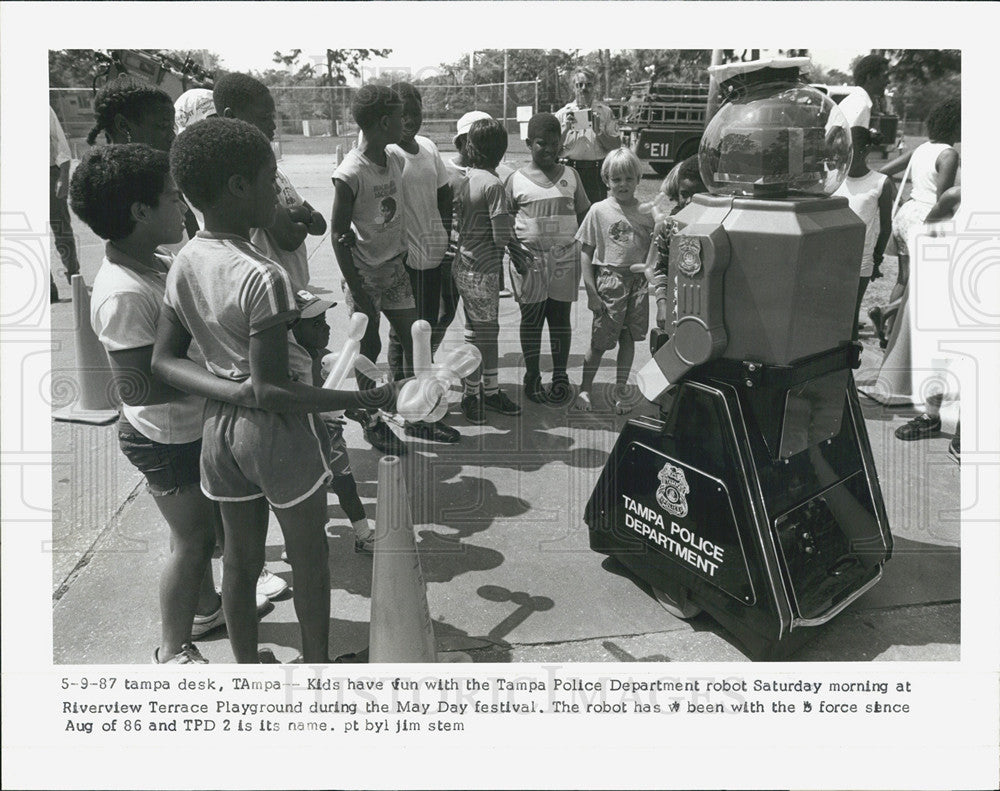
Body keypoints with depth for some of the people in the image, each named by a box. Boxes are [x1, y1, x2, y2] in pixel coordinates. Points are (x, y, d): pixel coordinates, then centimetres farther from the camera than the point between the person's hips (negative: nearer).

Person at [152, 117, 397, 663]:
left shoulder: (184, 263, -2)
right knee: (308, 559, 16)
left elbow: (164, 360, 1)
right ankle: (317, 666, 36)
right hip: (278, 433, -7)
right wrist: (368, 399, -24)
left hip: (219, 428, 7)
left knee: (241, 559, 22)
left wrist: (231, 389, -8)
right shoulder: (262, 276, -26)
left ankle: (247, 670, 41)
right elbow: (271, 391, -26)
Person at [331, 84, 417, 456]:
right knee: (370, 346, 4)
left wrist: (403, 255, 14)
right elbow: (339, 236, -16)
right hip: (365, 271, -7)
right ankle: (371, 421, 22)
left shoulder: (395, 160, 3)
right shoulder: (350, 174, -19)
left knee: (414, 340, 9)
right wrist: (357, 293, -16)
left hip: (395, 265, 7)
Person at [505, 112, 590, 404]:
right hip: (529, 259, -1)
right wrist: (514, 249, -11)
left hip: (565, 257, 2)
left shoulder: (570, 175, 6)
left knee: (560, 317, 9)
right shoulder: (516, 180, -1)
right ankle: (532, 376, 20)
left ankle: (560, 376, 20)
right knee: (531, 317, 8)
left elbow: (583, 214, 11)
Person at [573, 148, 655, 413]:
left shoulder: (646, 213, 6)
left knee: (628, 339, 8)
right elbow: (587, 253, -1)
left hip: (638, 281, 3)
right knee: (600, 341, 1)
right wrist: (591, 291, -7)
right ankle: (585, 389, 18)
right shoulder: (599, 210, -1)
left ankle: (620, 391, 21)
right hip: (609, 279, -3)